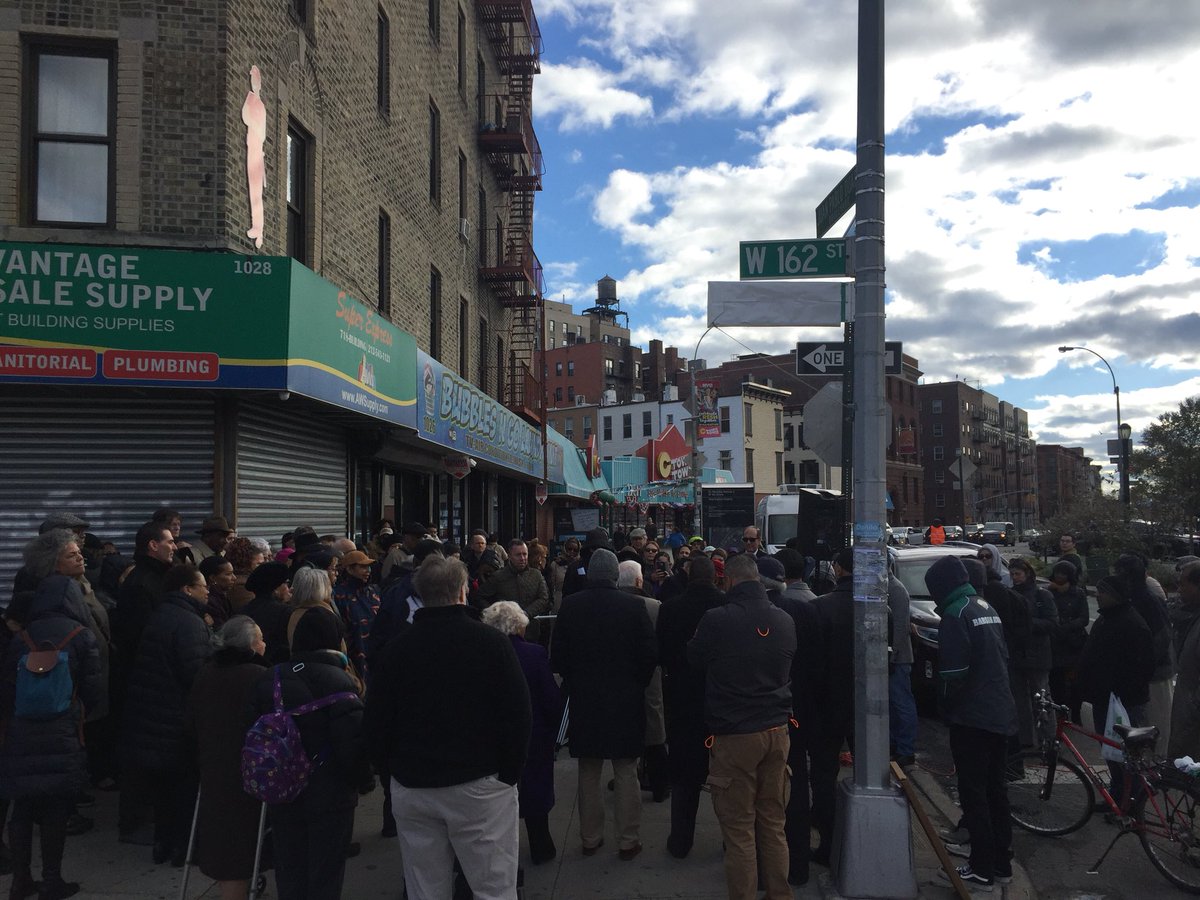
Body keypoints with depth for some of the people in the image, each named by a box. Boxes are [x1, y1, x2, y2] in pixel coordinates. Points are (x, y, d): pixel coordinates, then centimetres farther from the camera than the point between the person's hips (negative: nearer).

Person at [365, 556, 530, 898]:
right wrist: (509, 774, -1)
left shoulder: (396, 649, 1)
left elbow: (376, 723, 5)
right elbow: (518, 715, -9)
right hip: (479, 785, -3)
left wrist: (396, 771, 13)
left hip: (411, 791, 3)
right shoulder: (491, 642, -7)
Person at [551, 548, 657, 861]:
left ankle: (590, 839, 22)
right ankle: (628, 841, 14)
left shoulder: (570, 606, -6)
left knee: (588, 775, 14)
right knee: (626, 775, 8)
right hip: (626, 701, -2)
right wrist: (636, 684, 9)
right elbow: (650, 655, -8)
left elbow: (557, 656, -2)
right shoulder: (634, 606, -11)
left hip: (584, 702, 2)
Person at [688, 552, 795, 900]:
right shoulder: (785, 620, 0)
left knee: (739, 829, 3)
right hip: (776, 730, 5)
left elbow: (694, 659, 4)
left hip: (734, 735, -5)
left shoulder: (716, 620, -14)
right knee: (774, 824, 16)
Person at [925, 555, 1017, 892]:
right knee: (995, 789, 16)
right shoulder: (988, 608, 12)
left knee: (973, 792, -2)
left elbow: (953, 672, -19)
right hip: (1001, 713, 9)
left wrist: (946, 705, -3)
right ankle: (1001, 861, 25)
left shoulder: (956, 614, -15)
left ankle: (982, 870, 3)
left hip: (972, 716, -9)